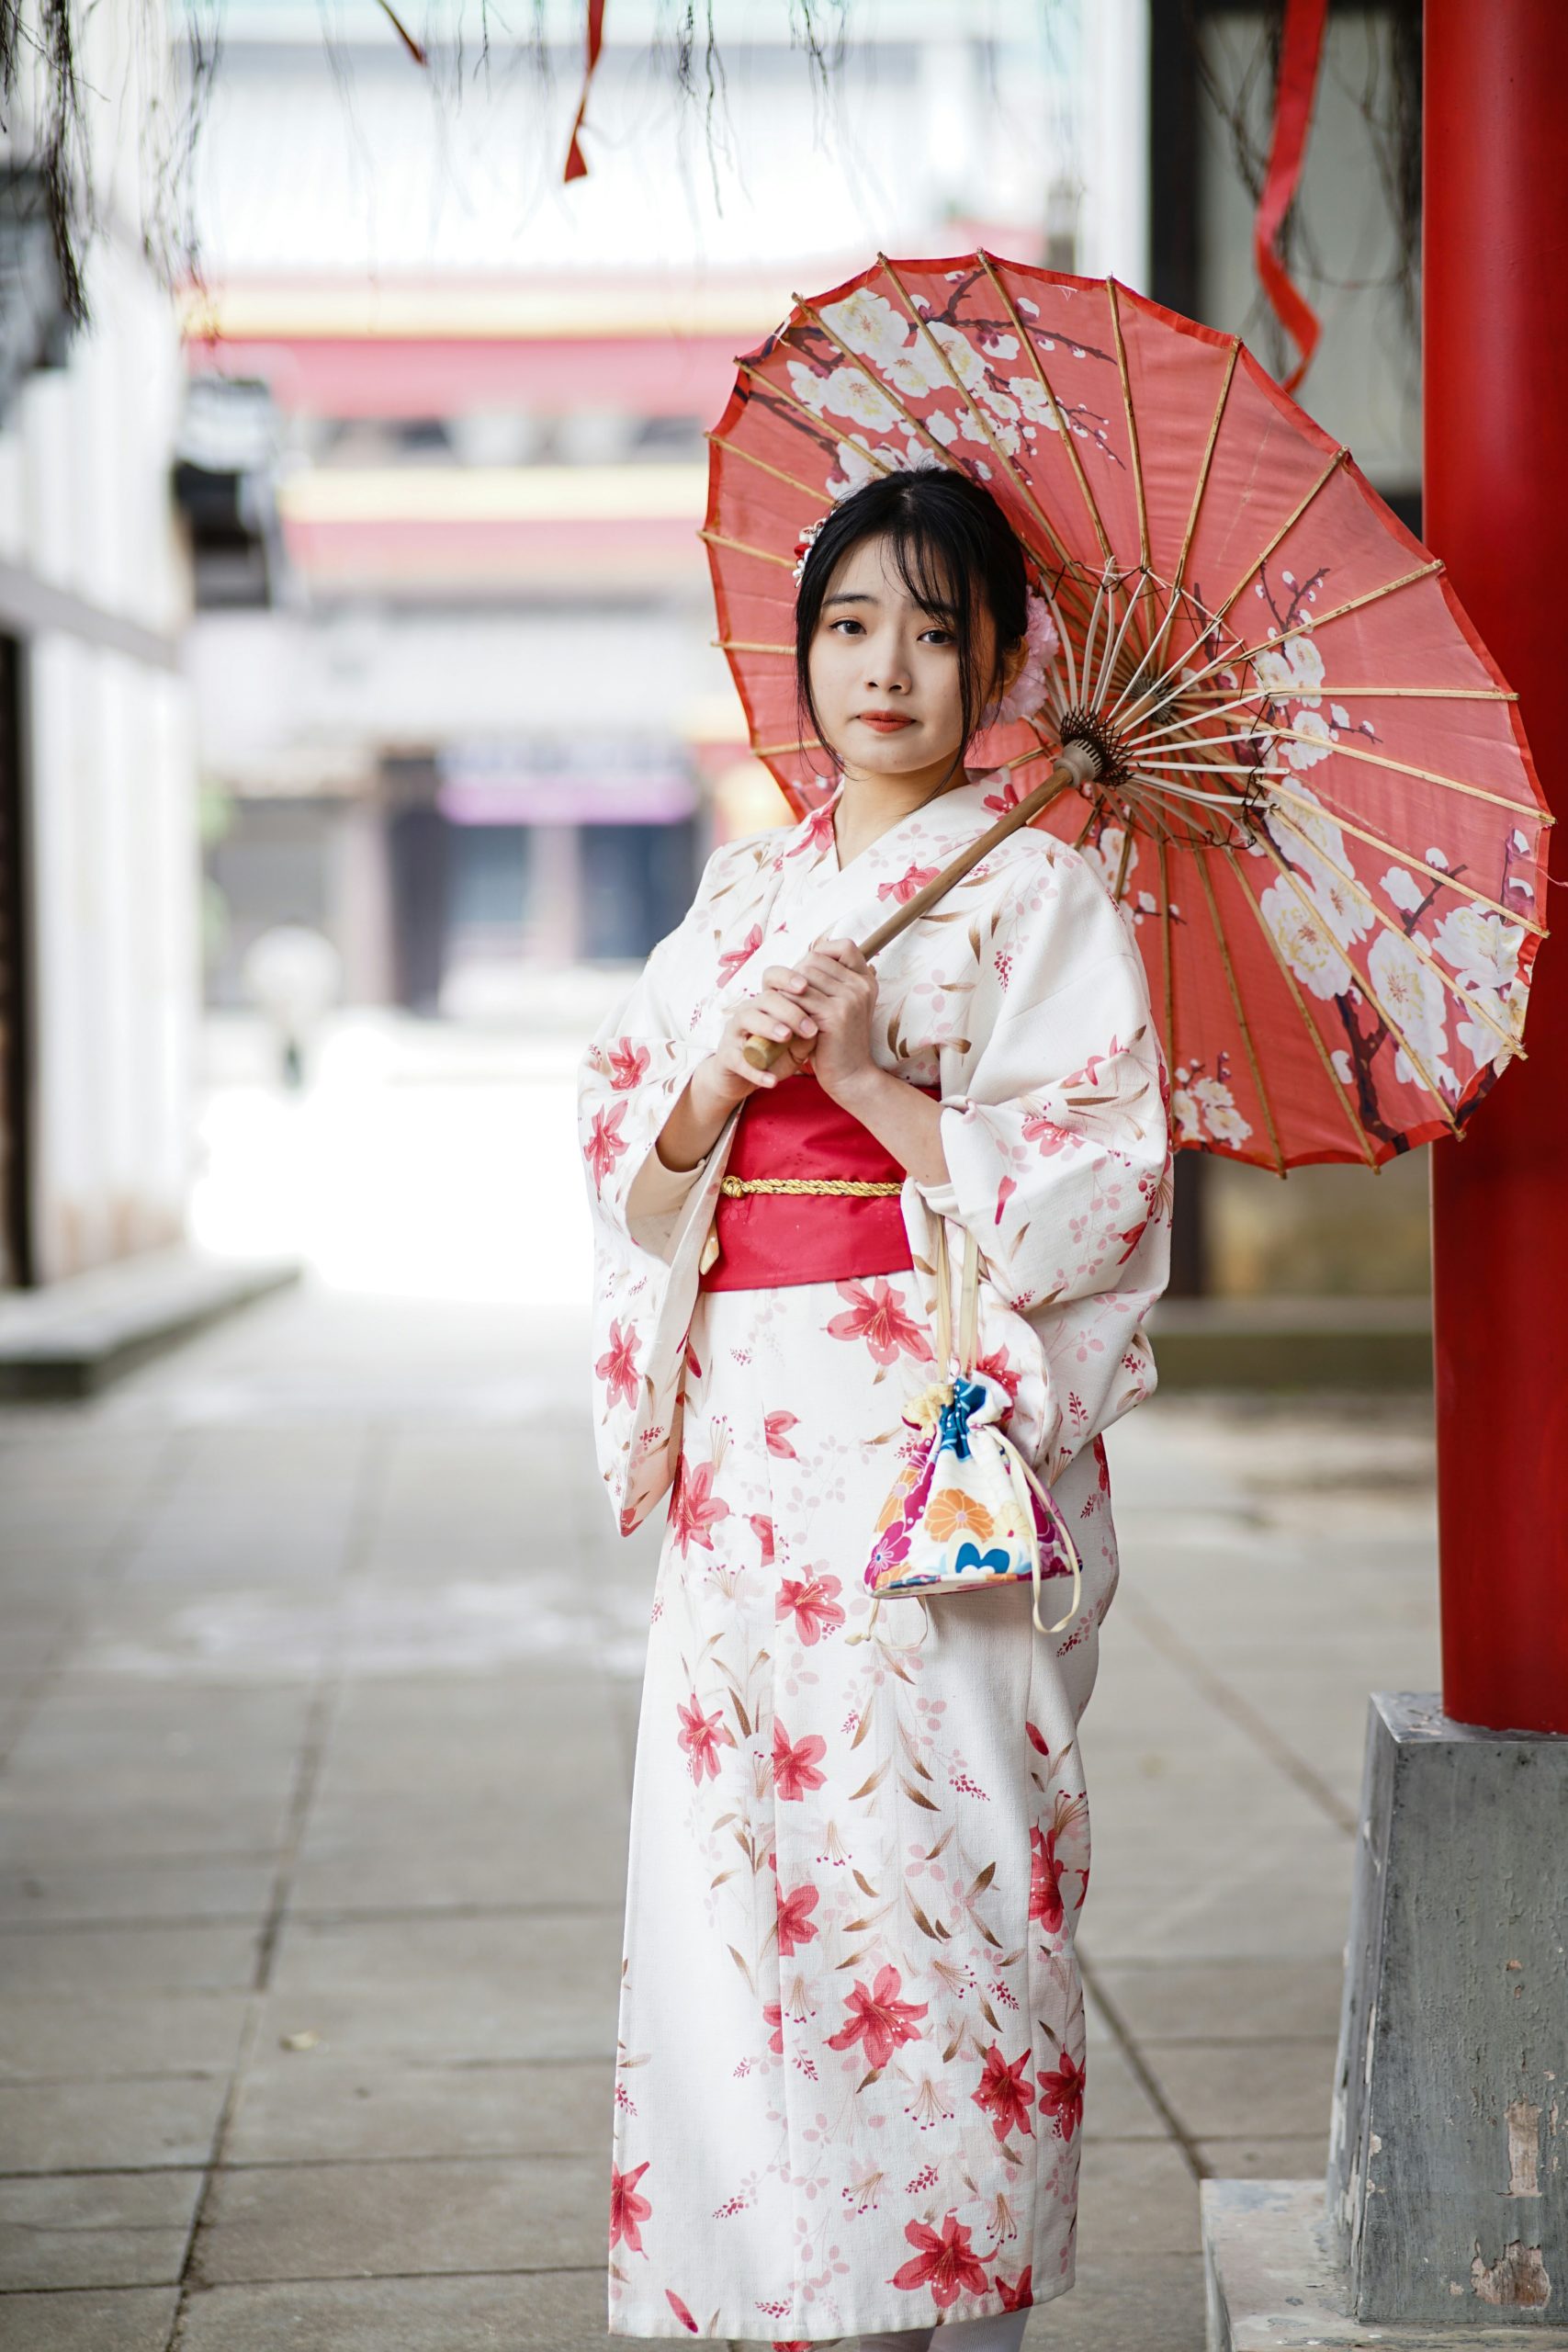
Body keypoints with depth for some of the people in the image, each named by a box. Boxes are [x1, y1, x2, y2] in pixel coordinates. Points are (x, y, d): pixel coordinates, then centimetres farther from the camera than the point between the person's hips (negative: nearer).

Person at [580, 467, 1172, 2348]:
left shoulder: (1034, 891, -1)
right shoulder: (743, 892, 16)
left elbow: (1097, 1185, -9)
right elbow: (628, 1162, 12)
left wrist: (865, 1079, -15)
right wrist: (720, 1075, -9)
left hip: (936, 1435, -5)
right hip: (745, 1436, 5)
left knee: (932, 1840, -6)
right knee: (729, 1846, 4)